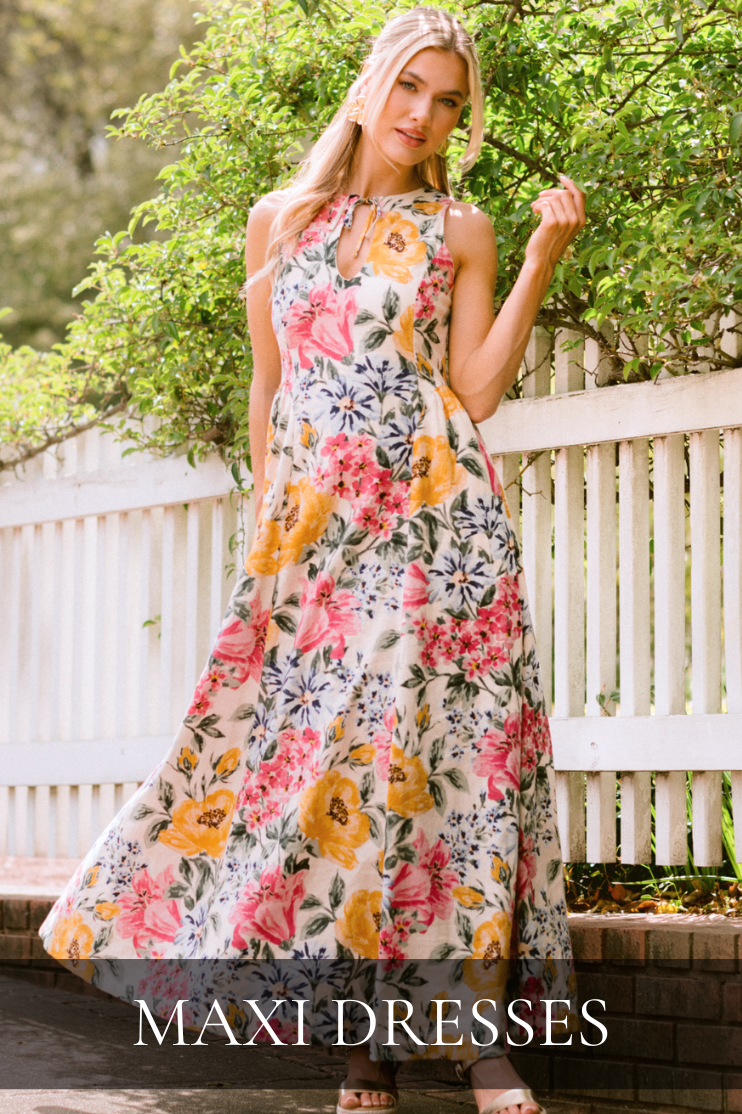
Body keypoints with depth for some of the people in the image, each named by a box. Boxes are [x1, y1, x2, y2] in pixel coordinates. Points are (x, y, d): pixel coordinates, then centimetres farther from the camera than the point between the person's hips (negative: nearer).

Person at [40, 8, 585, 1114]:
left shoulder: (461, 230, 9)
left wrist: (542, 261, -5)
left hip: (433, 507, -2)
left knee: (436, 731, -8)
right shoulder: (279, 221, 15)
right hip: (310, 517, 2)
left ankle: (467, 1010, -4)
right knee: (312, 734, -4)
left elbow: (477, 391, 1)